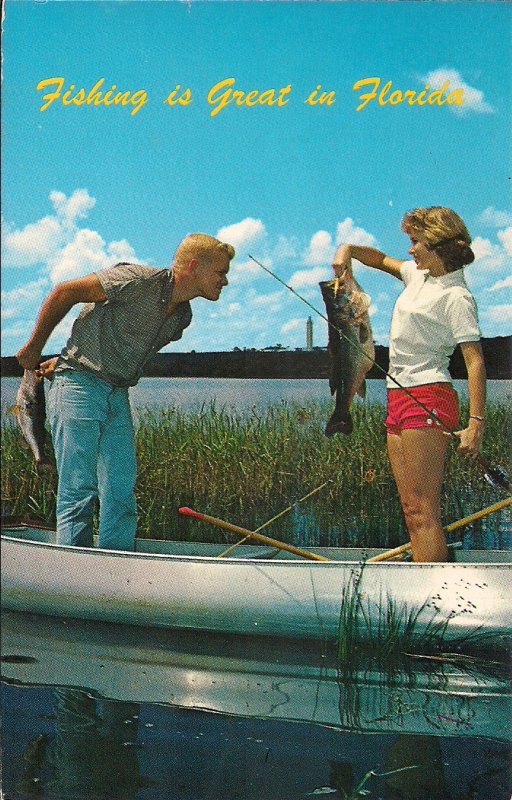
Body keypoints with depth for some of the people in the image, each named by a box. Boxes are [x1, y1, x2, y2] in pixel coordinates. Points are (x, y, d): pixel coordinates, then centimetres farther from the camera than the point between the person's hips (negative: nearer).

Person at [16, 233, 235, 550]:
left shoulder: (182, 316, 10)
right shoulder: (139, 280, -16)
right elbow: (64, 292, -8)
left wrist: (62, 361, 20)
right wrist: (34, 347, 4)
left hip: (118, 394, 8)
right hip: (79, 386, -7)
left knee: (122, 494, 3)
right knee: (78, 490, -5)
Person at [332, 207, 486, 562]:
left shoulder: (456, 296, -10)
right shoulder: (419, 276, 16)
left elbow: (475, 361, -17)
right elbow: (381, 259, 35)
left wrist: (477, 422, -24)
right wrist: (350, 249, 14)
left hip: (427, 400, -9)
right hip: (399, 399, 9)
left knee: (423, 510, -11)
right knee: (412, 510, 9)